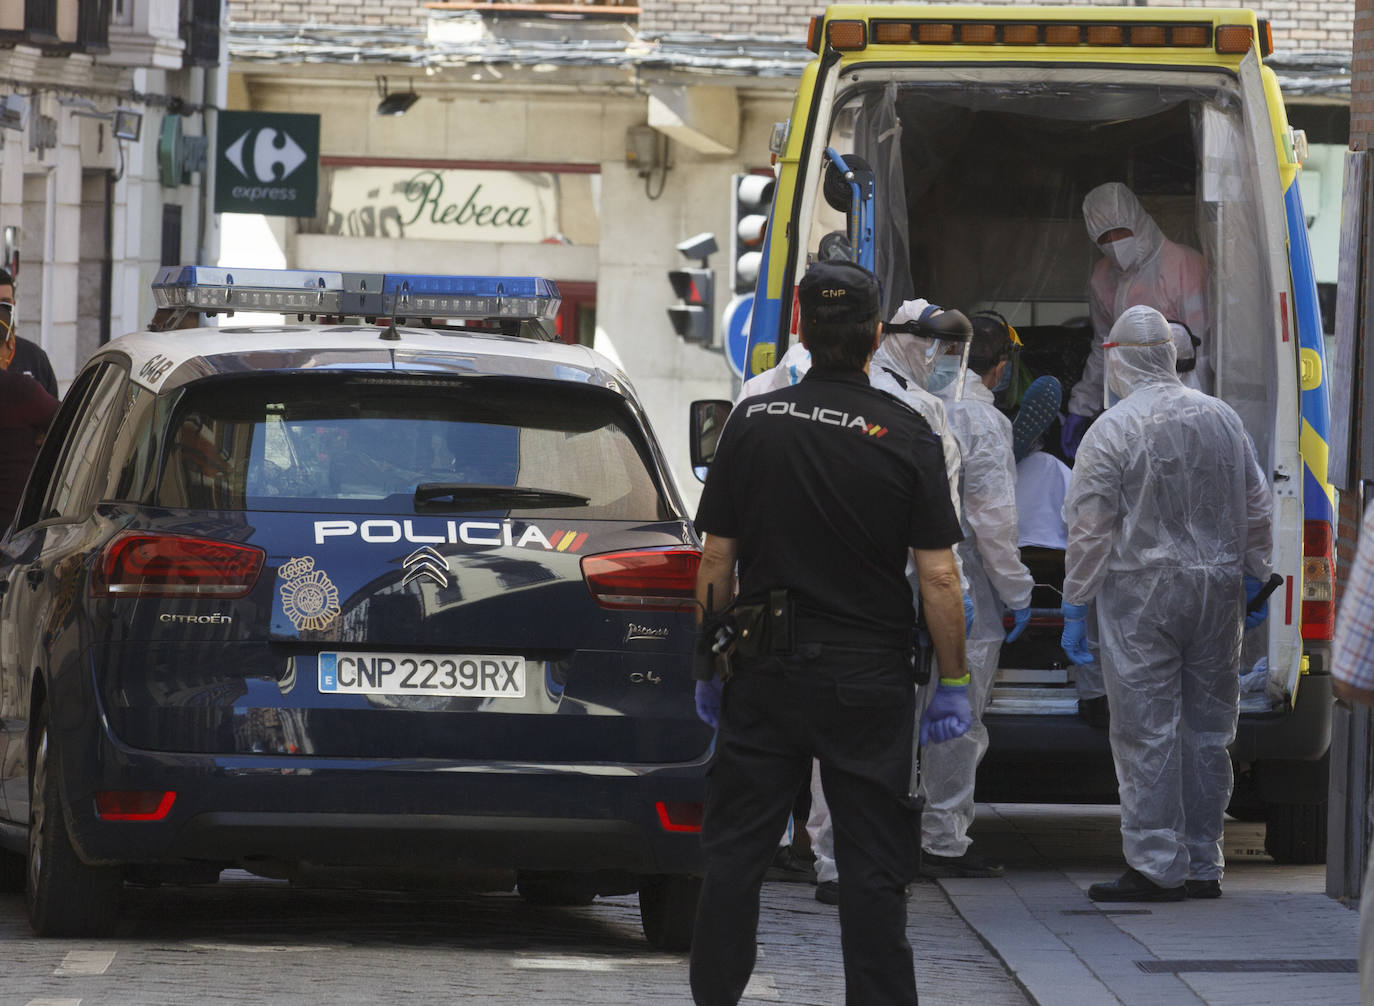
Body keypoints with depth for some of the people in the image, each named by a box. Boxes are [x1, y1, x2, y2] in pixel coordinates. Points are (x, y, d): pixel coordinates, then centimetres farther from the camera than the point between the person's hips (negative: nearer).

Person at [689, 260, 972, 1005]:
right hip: (868, 677, -2)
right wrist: (953, 683, -1)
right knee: (871, 865, 2)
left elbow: (716, 560, 1)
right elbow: (937, 576, -8)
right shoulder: (905, 436, -7)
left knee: (734, 850, 9)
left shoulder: (751, 425, -1)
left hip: (767, 669, 2)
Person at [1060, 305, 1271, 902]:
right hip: (1217, 593, 5)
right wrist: (1251, 581, 23)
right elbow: (1256, 510, 13)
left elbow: (1089, 530, -9)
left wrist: (1076, 608, -2)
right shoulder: (1223, 420, 7)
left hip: (1140, 594, -5)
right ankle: (1203, 865, 15)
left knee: (1146, 732, -3)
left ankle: (1156, 867, -5)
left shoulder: (1113, 431, -10)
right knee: (1207, 729, 10)